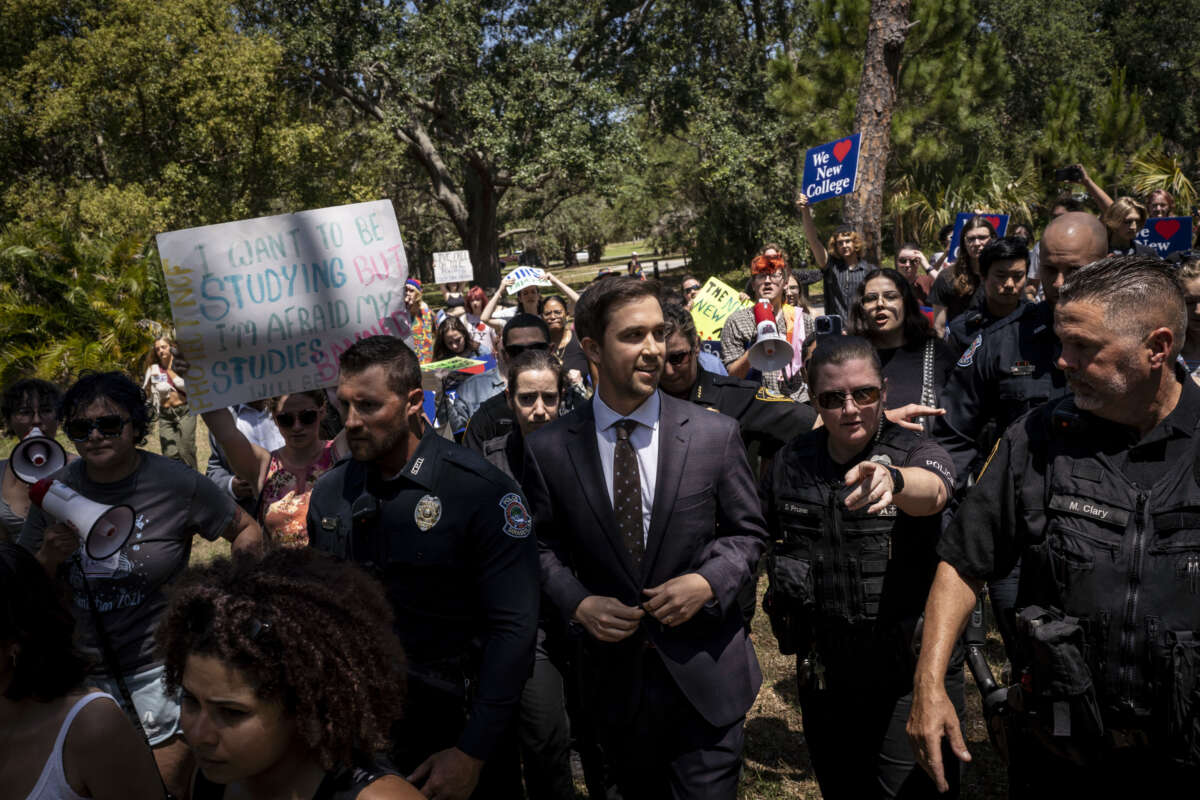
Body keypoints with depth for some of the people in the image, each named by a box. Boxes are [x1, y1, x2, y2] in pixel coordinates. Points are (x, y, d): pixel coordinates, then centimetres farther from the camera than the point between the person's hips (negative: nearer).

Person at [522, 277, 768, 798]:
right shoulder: (547, 449, -6)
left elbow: (747, 533, 2)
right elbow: (544, 546, 5)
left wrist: (709, 582, -15)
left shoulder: (716, 434, -6)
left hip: (704, 677, -1)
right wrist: (578, 603, -11)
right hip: (615, 677, 1)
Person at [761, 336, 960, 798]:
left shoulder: (914, 454, -11)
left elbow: (932, 491, -36)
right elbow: (764, 539, 19)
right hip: (823, 680, 4)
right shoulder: (790, 464, 0)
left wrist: (891, 479, -57)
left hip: (909, 678, -4)